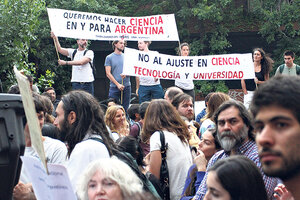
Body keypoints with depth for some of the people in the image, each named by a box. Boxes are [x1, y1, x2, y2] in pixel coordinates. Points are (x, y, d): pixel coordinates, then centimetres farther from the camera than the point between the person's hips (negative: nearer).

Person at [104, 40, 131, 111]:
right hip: (114, 87, -3)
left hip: (126, 86, 3)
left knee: (125, 109, 4)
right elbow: (108, 73, -3)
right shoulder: (109, 57, 4)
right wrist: (118, 84, -11)